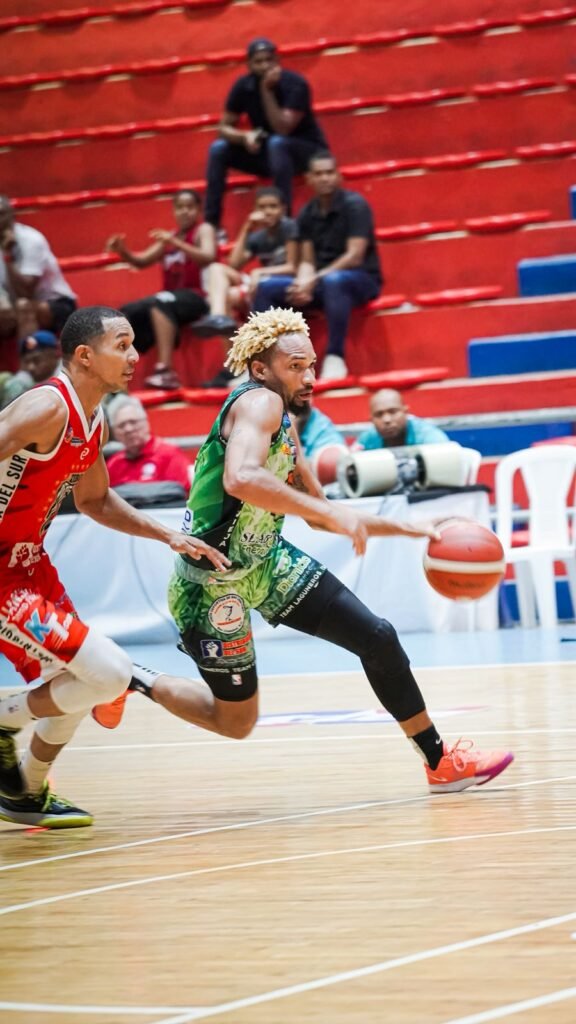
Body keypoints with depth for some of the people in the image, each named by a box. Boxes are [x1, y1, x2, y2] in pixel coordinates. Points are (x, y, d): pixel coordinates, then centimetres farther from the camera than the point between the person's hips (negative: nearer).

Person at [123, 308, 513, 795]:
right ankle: (134, 681, 24)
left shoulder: (284, 424, 9)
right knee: (236, 721, 2)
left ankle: (442, 762, 12)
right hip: (213, 581, -9)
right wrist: (331, 511, -39)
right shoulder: (259, 403, -20)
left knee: (377, 637, 1)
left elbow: (317, 511, 19)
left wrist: (408, 529, 14)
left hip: (266, 559, 9)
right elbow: (240, 479, -41)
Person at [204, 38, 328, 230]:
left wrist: (266, 90, -32)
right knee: (219, 148, -14)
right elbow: (224, 127, -4)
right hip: (266, 152, 5)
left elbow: (282, 130, -29)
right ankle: (211, 223, -14)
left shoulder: (295, 84, -21)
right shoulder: (243, 86, -7)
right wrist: (244, 137, -26)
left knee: (276, 143, -37)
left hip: (306, 149, -5)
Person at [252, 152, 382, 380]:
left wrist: (315, 280, -22)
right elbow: (307, 261, 5)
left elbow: (354, 257, -17)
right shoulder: (307, 214, 6)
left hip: (360, 279, -6)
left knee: (333, 281, -40)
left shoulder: (354, 205, -10)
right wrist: (302, 284, -18)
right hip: (320, 283, 6)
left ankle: (335, 357, -34)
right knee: (266, 287, -10)